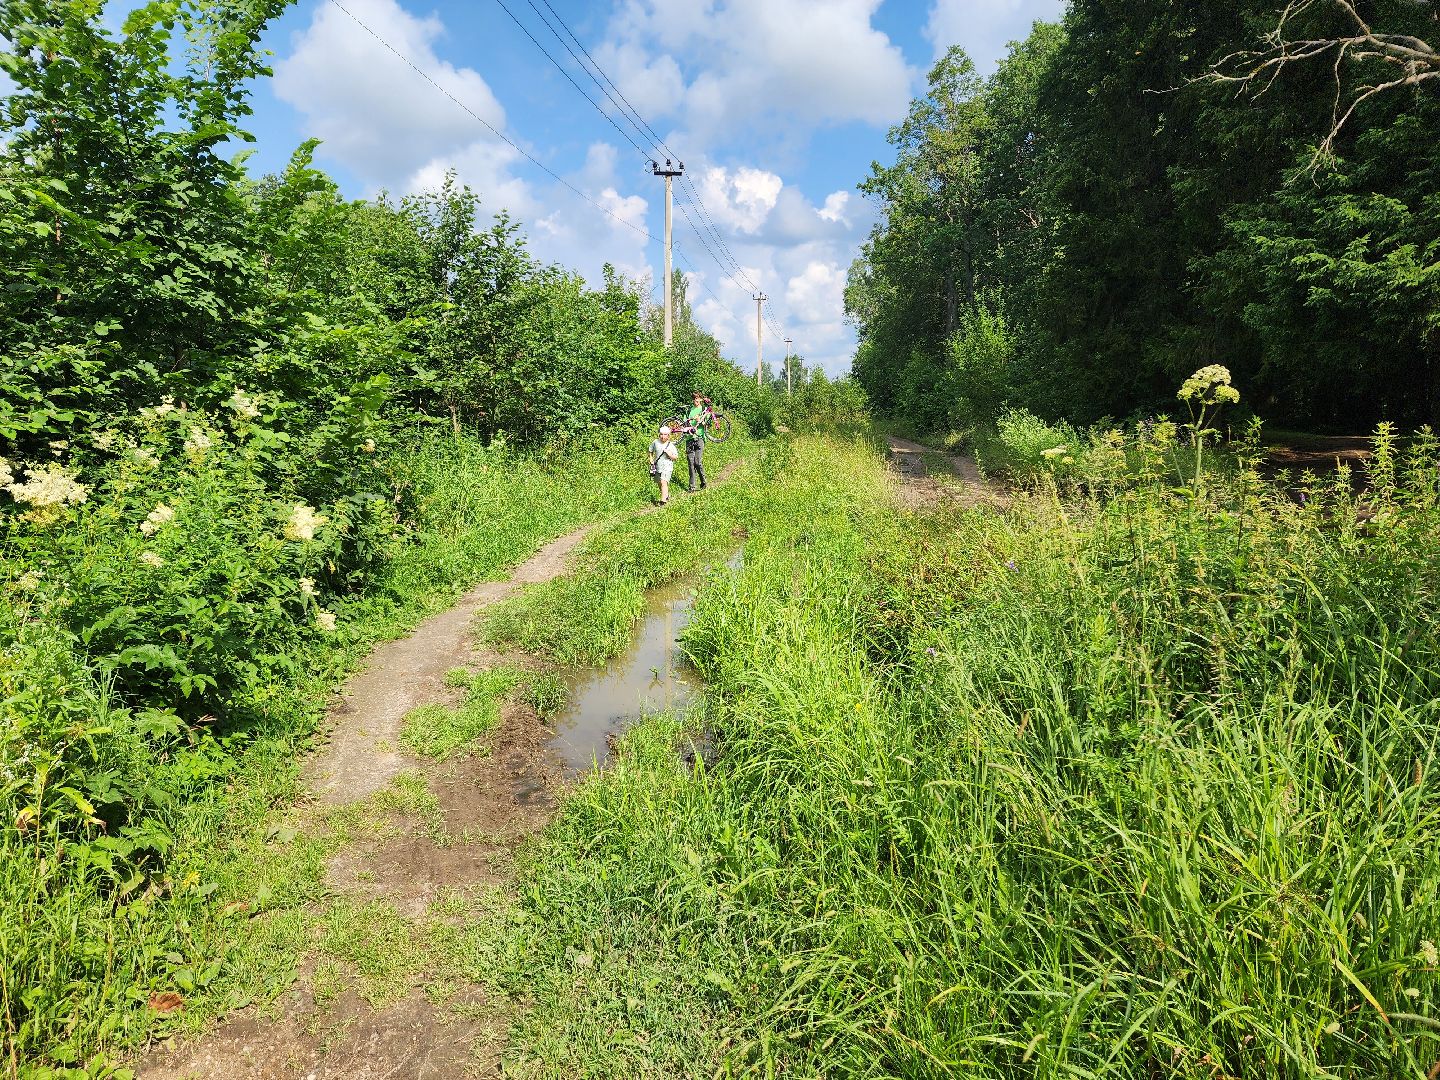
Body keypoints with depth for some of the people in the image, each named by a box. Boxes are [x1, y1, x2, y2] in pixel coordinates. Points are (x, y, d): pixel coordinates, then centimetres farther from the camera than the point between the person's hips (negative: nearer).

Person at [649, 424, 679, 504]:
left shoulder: (670, 445, -6)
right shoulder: (655, 442, 1)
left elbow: (675, 457, -5)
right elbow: (650, 451, 17)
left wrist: (668, 452, -19)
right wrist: (651, 461, 8)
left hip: (667, 467, -5)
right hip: (657, 467, 5)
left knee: (664, 482, -20)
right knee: (660, 484, 14)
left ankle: (663, 500, -23)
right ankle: (667, 496, 36)